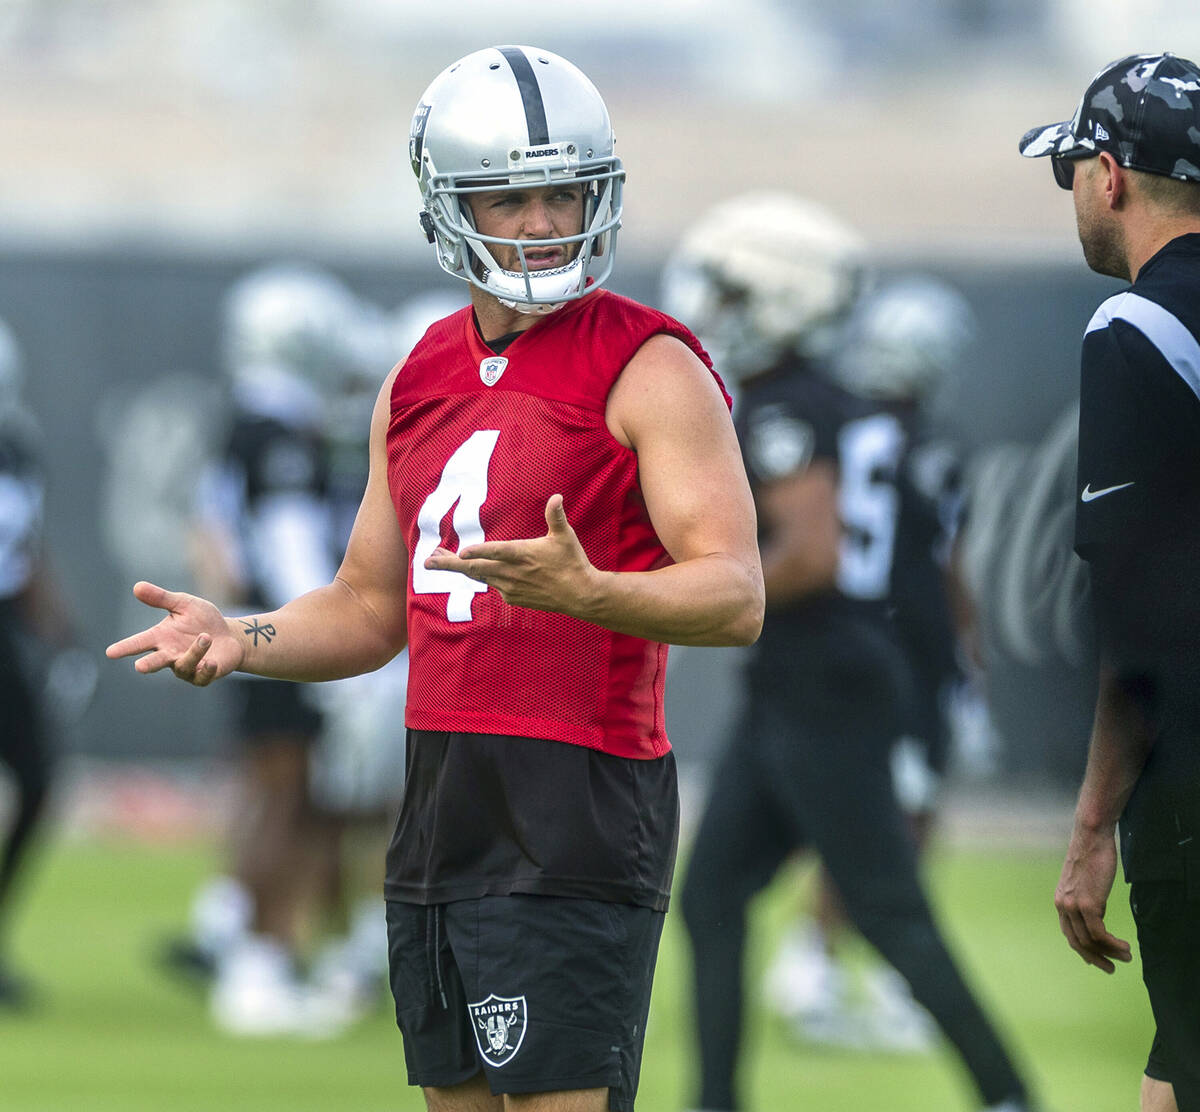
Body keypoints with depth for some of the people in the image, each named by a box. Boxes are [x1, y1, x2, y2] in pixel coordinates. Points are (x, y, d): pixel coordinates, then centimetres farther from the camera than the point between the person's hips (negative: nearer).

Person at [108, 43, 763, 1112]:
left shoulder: (649, 372, -7)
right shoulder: (420, 383, 16)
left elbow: (735, 597, -16)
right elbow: (371, 608, 24)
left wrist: (584, 591, -33)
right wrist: (240, 640, 5)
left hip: (578, 815, -8)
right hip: (441, 809, 8)